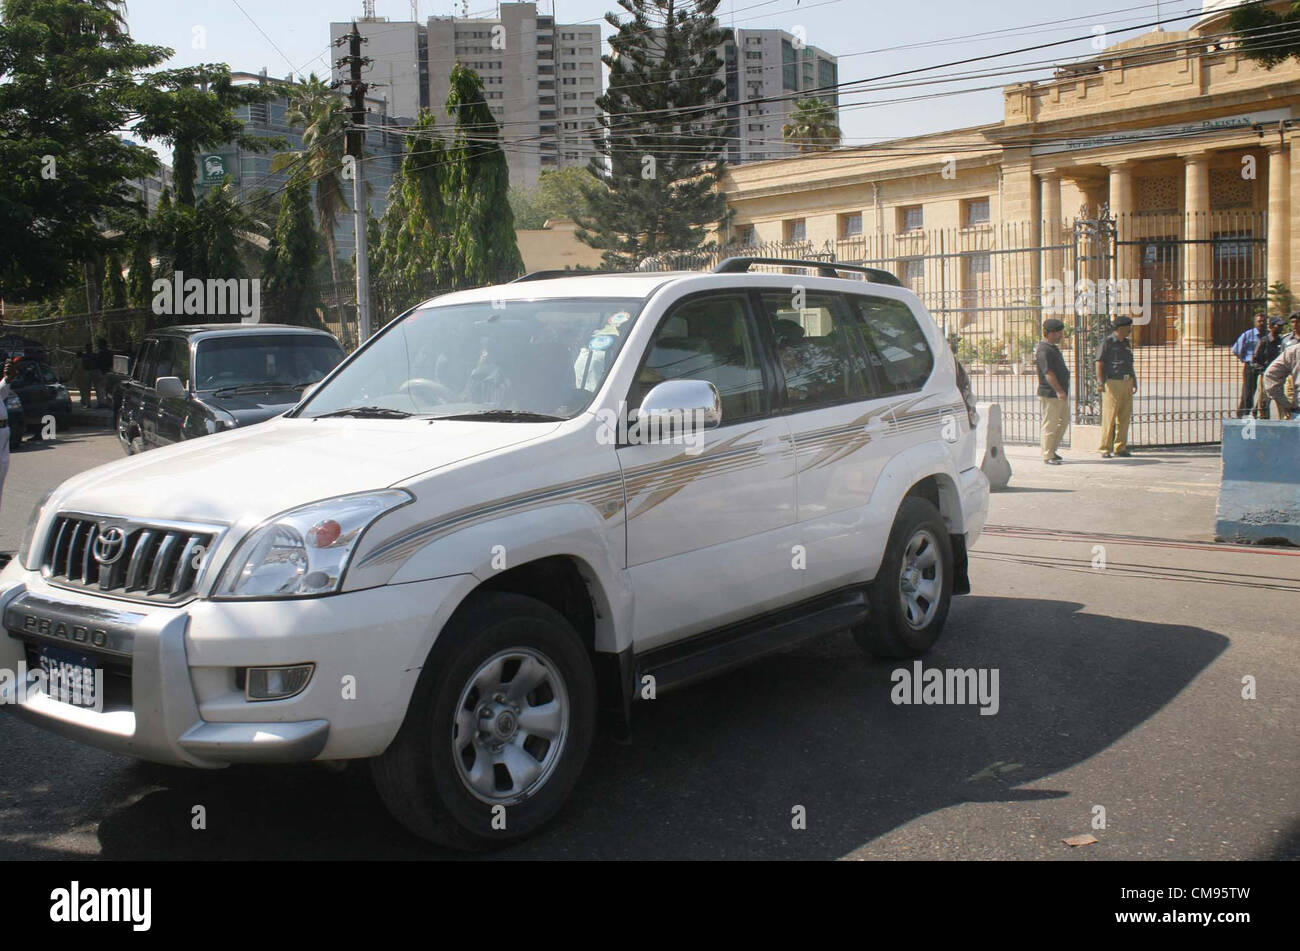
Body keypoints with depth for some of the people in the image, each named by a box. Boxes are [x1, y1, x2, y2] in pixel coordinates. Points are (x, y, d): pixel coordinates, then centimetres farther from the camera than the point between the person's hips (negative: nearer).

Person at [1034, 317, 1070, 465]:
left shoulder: (1053, 347, 17)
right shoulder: (1044, 350, -16)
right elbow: (1048, 373, -23)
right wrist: (1059, 391, -27)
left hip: (1060, 393, 11)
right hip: (1050, 394, -11)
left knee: (1063, 421, 16)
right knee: (1049, 424, -5)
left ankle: (1051, 450, 25)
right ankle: (1047, 456, 1)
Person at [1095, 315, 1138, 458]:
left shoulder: (1126, 343, 17)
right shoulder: (1107, 342, -6)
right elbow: (1099, 363, -10)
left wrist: (1134, 381, 21)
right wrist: (1101, 382, -19)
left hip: (1126, 383, 7)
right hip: (1112, 383, -7)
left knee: (1125, 417, 7)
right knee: (1109, 417, -7)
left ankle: (1120, 447, 13)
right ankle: (1105, 449, -4)